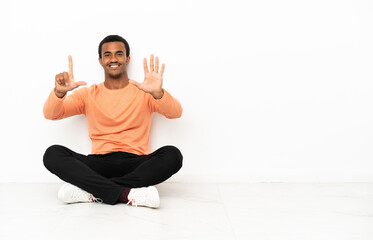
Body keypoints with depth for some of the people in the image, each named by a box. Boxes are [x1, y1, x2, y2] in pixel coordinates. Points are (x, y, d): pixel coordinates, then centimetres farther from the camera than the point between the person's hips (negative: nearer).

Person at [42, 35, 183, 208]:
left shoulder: (143, 92, 10)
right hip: (99, 165, 1)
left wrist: (157, 93, -28)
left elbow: (176, 113, -6)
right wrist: (59, 92, -17)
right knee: (52, 153, -22)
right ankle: (126, 193, -32)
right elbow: (50, 115, 6)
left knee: (172, 155, -29)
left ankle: (93, 191, -28)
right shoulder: (88, 95, 16)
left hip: (135, 165, -1)